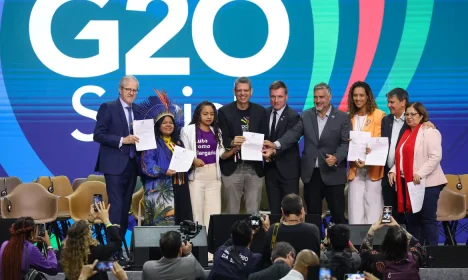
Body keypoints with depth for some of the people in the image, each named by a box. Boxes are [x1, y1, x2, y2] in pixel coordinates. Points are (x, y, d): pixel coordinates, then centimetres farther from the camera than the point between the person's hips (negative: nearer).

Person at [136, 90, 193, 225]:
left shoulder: (178, 143, 19)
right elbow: (147, 165, -12)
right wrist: (164, 172, -24)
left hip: (178, 188, 7)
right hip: (160, 190, -7)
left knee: (179, 219, 4)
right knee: (164, 223, -15)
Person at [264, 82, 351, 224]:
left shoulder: (342, 117, 0)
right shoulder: (306, 115, 8)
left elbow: (346, 143, -5)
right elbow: (293, 134, -2)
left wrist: (336, 157, -23)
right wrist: (276, 145, -19)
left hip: (333, 174, -3)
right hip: (311, 174, 3)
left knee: (338, 215, 1)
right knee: (313, 215, 8)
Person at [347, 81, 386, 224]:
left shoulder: (379, 115, -2)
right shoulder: (349, 117, 11)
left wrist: (367, 160, -22)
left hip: (373, 169, -4)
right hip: (355, 169, 4)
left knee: (373, 209, -3)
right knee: (355, 210, 1)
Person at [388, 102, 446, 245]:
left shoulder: (429, 132, -6)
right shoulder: (407, 133, 19)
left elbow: (436, 156, -16)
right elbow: (401, 158, 24)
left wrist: (420, 173, -22)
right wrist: (393, 170, 6)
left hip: (427, 183, -8)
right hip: (407, 183, 8)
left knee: (428, 219, -5)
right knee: (411, 219, 9)